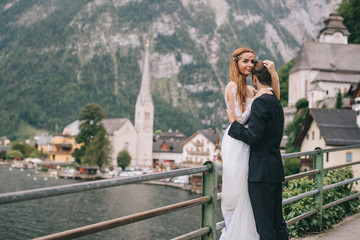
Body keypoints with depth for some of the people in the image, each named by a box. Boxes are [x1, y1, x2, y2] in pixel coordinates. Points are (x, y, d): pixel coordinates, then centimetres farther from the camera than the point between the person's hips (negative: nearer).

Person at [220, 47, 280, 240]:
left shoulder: (249, 89, 15)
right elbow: (240, 119, -15)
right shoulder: (233, 86, -11)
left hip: (244, 143, 9)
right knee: (236, 190, -2)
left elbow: (275, 99, 10)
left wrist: (273, 74, 2)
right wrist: (256, 98, -12)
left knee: (243, 193, 12)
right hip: (235, 143, -9)